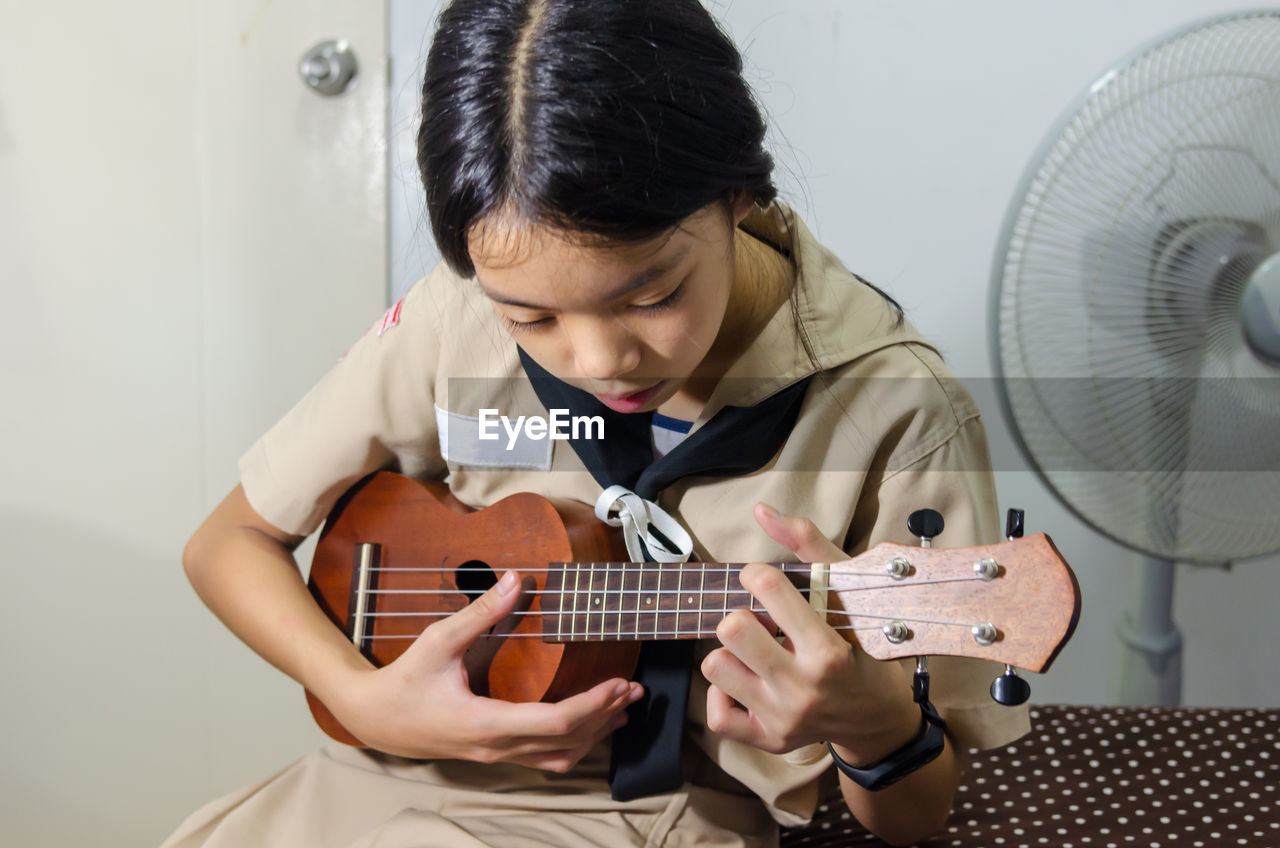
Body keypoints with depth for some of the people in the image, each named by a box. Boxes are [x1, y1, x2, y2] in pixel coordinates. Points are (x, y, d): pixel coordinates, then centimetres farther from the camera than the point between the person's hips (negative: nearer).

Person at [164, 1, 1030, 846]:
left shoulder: (898, 418, -17)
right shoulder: (456, 326, -9)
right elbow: (229, 542, 3)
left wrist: (875, 726, -30)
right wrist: (364, 699, -14)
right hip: (414, 764, 3)